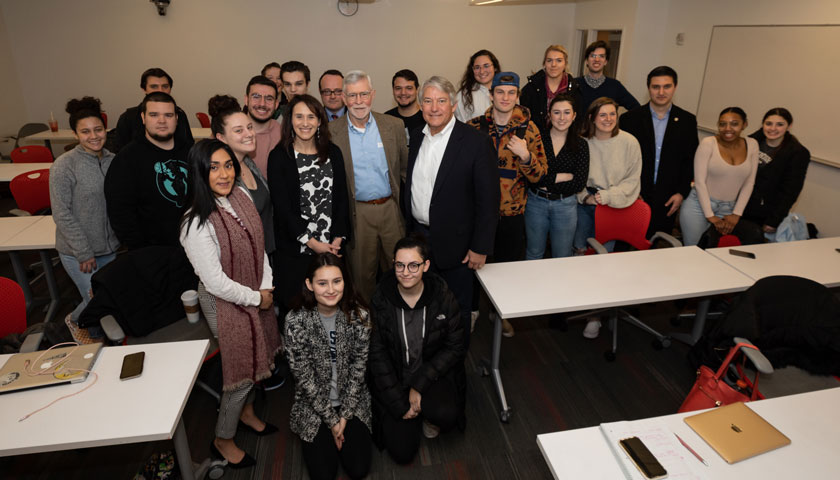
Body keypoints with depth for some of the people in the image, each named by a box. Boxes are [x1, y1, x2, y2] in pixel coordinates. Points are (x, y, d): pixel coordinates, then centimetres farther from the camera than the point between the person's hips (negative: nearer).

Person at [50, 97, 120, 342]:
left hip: (109, 247, 5)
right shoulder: (64, 166, -14)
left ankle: (94, 334, 41)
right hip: (77, 253, -5)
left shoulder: (112, 160, 2)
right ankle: (76, 321, 32)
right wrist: (84, 253, -14)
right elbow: (62, 214, -13)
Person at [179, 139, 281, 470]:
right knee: (241, 370, 7)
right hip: (225, 303, -7)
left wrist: (267, 286, -4)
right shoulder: (197, 223, -27)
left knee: (255, 358, 23)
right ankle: (223, 441, 33)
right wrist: (255, 298, -13)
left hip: (256, 295, 7)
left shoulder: (241, 195, -5)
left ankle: (246, 413, 50)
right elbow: (215, 282, -23)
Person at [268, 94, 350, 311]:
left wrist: (339, 238, -5)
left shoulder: (333, 153, 7)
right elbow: (282, 206, -7)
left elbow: (342, 197, 6)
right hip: (295, 249, -2)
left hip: (332, 247, 3)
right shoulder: (279, 156, -3)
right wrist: (311, 242, -12)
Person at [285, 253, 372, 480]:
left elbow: (359, 367, -8)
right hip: (313, 404, -1)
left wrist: (345, 415, -9)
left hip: (352, 401, 1)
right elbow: (304, 376, -14)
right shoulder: (296, 321, -19)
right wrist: (331, 419, -12)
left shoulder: (359, 316, -15)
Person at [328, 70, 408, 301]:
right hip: (358, 213, -1)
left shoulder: (394, 126, 2)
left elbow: (406, 169, 6)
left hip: (392, 209, 1)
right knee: (362, 273, 12)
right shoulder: (331, 132, -2)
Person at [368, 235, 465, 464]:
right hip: (395, 378, 0)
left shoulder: (443, 297, -11)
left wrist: (419, 385, -16)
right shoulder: (381, 301, -12)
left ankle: (429, 414, 8)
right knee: (402, 452, -10)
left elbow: (454, 347, -7)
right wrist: (399, 404, -12)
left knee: (447, 416, -30)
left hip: (432, 374, 0)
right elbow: (377, 355, -8)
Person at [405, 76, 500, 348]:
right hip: (418, 237, 6)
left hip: (454, 244, -5)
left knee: (457, 308, 12)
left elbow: (489, 198, -14)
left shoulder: (476, 142, -14)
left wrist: (480, 248, -15)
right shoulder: (417, 141, 5)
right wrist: (409, 231, 13)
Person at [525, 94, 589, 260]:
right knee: (533, 255, 15)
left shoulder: (581, 145, 0)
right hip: (535, 202, -1)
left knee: (562, 259, 13)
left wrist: (547, 183, -11)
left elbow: (579, 183, -8)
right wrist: (562, 177, -15)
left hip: (565, 206, 1)